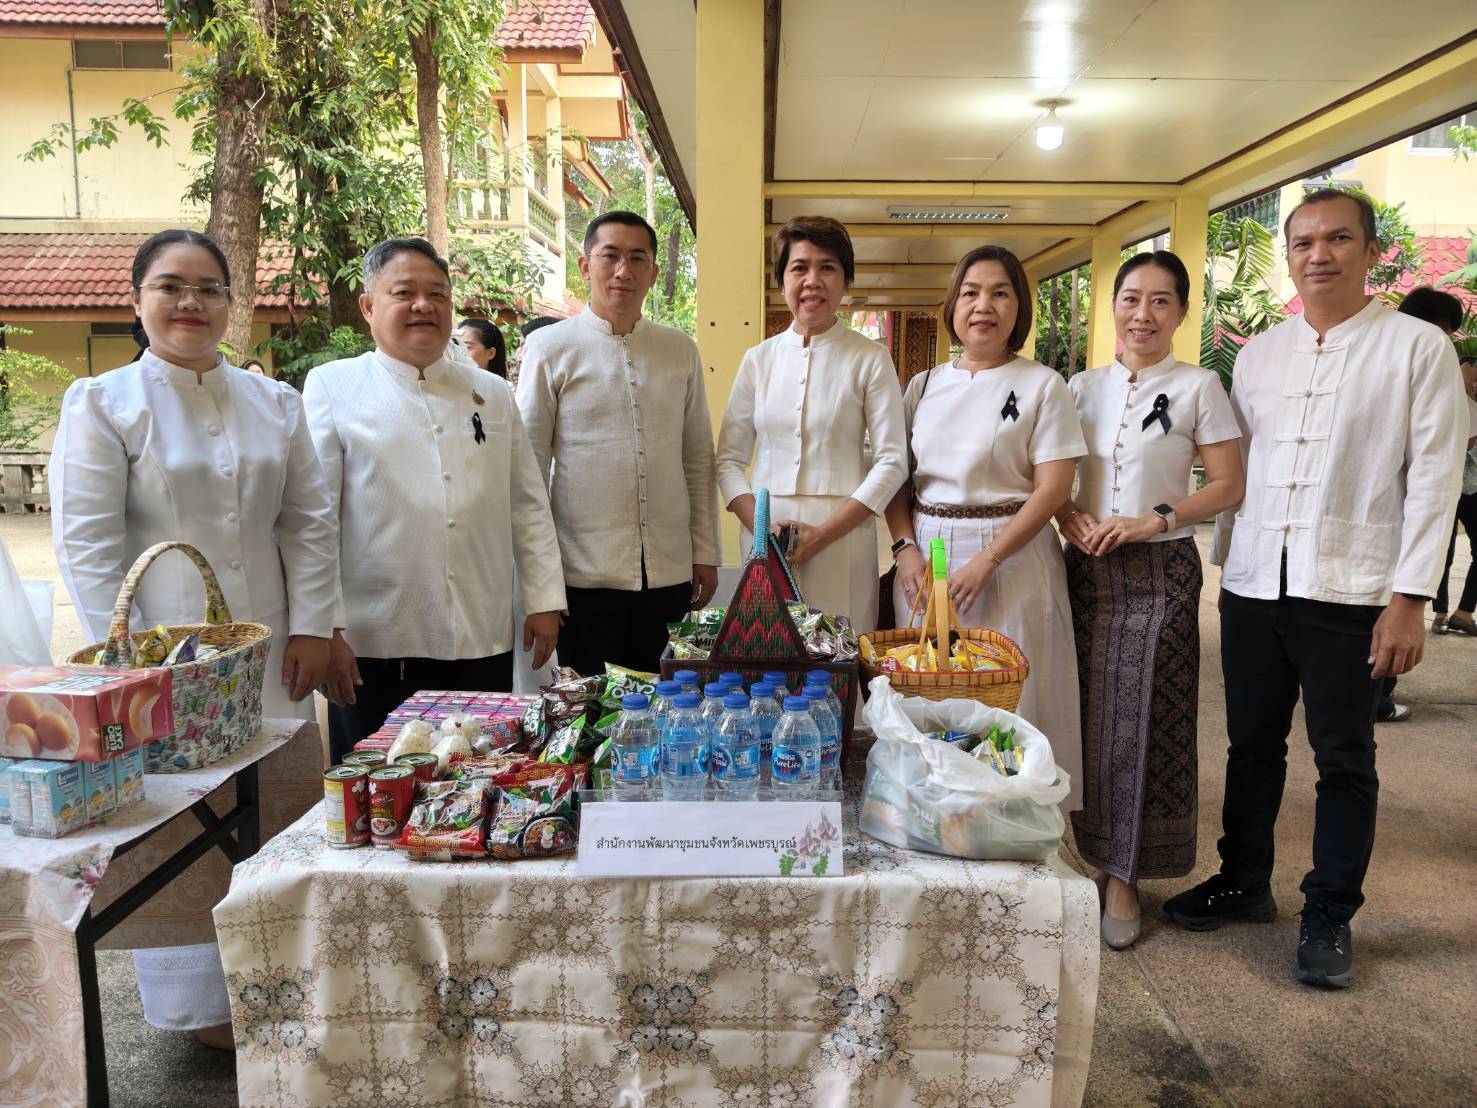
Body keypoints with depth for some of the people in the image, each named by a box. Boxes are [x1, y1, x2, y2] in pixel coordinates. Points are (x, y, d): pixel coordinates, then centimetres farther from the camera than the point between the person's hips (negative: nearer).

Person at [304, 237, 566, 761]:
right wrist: (326, 628, -7)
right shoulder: (333, 387, 3)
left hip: (482, 643, 3)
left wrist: (545, 600, 7)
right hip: (371, 648, -3)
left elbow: (528, 505, 13)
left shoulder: (493, 393, 13)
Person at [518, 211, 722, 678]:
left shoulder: (681, 350, 9)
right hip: (583, 574, -3)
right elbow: (528, 464, 0)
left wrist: (705, 553, 8)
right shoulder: (549, 347, 0)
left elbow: (698, 459, 11)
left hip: (670, 572, 3)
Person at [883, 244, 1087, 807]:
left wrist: (986, 560, -16)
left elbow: (1052, 488, -8)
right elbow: (897, 476, 11)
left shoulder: (1042, 385, -1)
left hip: (1010, 561, -4)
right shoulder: (923, 386, 12)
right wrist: (905, 549, -6)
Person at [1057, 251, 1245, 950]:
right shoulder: (1083, 387, 9)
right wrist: (1067, 515, -7)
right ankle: (1092, 853, 23)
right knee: (1087, 713, 7)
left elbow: (1227, 486, -3)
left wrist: (1156, 520, -15)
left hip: (1161, 574, -3)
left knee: (1145, 721, -1)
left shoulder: (1199, 387, -1)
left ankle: (1124, 877, 12)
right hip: (1087, 569, 3)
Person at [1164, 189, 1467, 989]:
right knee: (1252, 744, 14)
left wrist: (1409, 597, -12)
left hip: (1348, 591, -4)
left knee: (1344, 760, 7)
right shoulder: (1257, 355, 11)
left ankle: (1329, 917, 22)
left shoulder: (1416, 348, -2)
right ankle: (1242, 883, 31)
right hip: (1253, 584, 4)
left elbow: (1434, 478, -6)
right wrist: (1226, 561, 10)